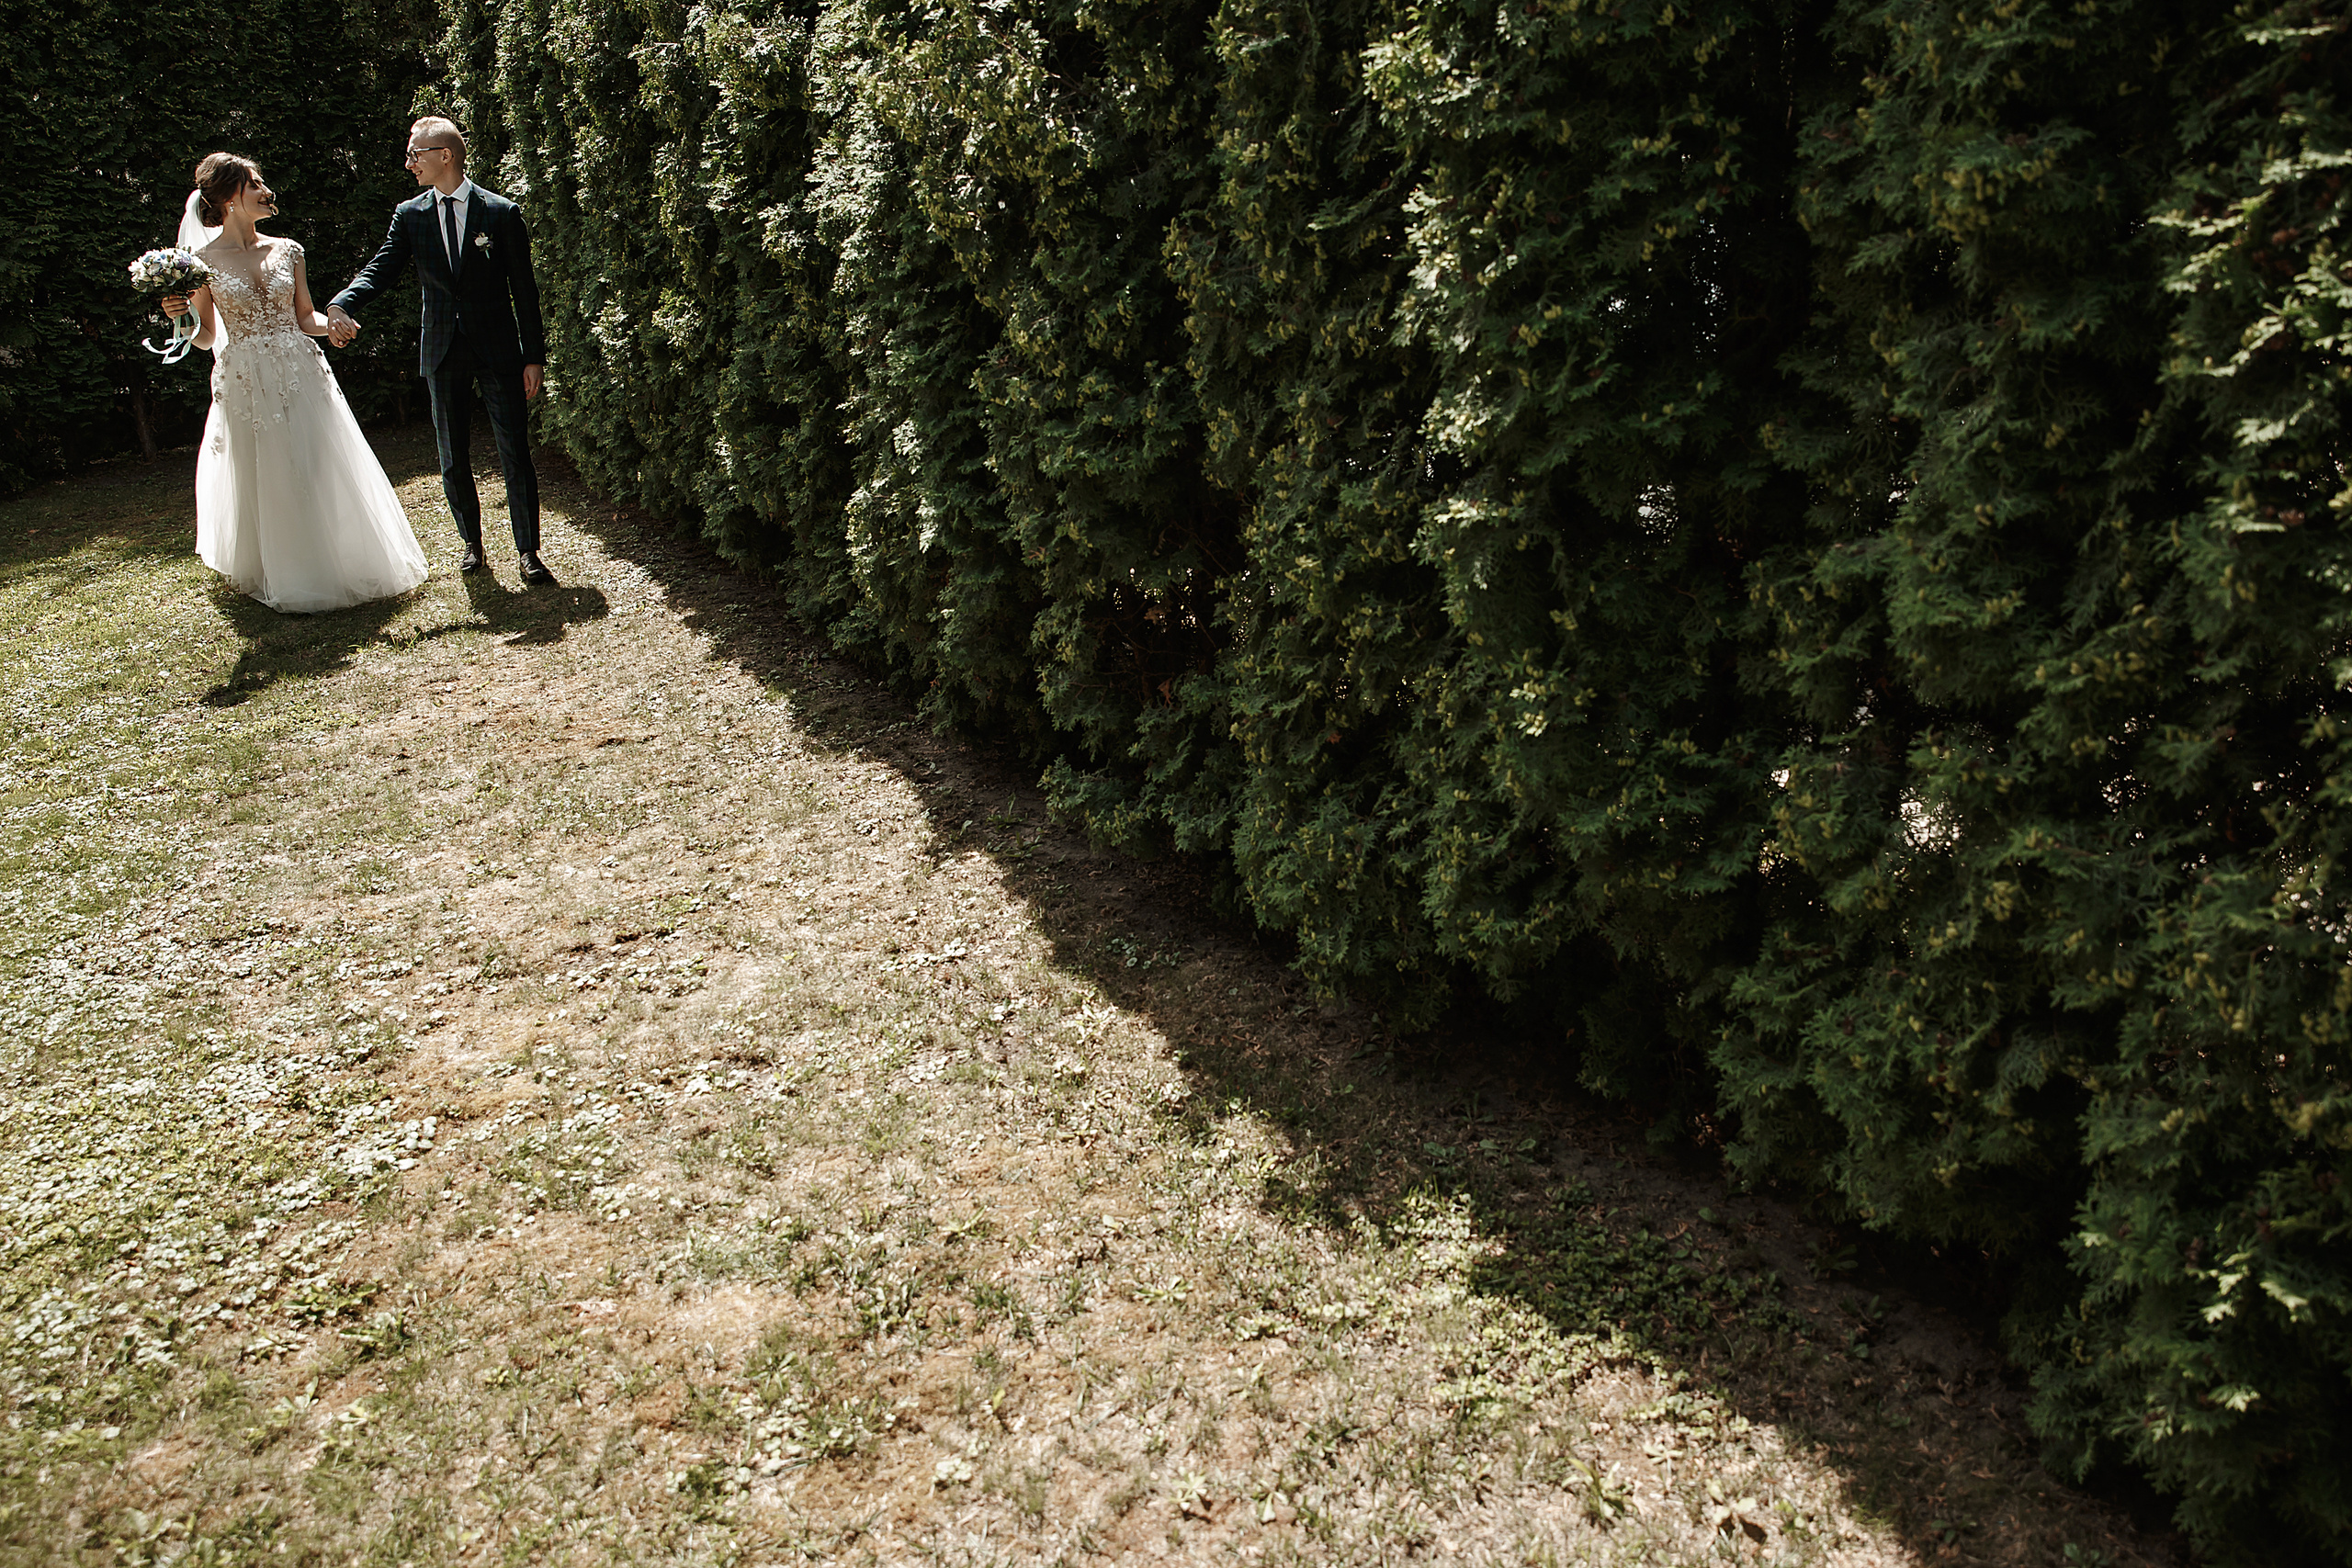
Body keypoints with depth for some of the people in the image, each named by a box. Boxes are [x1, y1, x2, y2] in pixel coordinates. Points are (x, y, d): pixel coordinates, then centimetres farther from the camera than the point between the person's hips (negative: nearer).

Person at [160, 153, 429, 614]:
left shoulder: (286, 251, 7)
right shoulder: (204, 261, -1)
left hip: (301, 375, 2)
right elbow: (205, 337, 5)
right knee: (266, 483, 4)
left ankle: (338, 566, 19)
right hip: (246, 384, -2)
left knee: (323, 474, 3)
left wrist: (332, 325, -10)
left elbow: (306, 318, 10)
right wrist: (181, 315, -14)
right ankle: (284, 581, 18)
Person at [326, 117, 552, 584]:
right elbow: (379, 270, -3)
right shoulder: (409, 215, 6)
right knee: (453, 457, 9)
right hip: (443, 352, 3)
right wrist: (340, 305, -23)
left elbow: (524, 289, -1)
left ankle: (529, 551, 4)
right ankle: (471, 542, 23)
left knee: (515, 453, -3)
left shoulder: (502, 213, -2)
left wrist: (534, 356, -4)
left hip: (498, 348, -3)